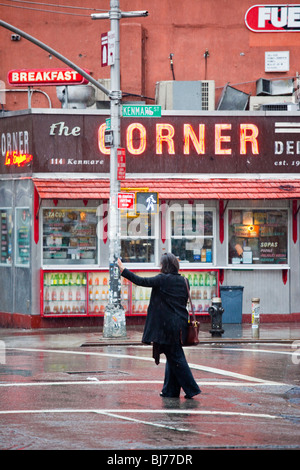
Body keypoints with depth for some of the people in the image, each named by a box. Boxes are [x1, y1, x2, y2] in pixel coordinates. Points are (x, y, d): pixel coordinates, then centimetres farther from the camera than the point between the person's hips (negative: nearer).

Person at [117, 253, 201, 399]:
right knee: (173, 357, 14)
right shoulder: (182, 281, 8)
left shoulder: (162, 279, -12)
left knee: (176, 358, -2)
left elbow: (141, 281, -10)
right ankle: (170, 390, 18)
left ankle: (191, 389, -5)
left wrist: (123, 270, -2)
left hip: (168, 325, -7)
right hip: (180, 324, 7)